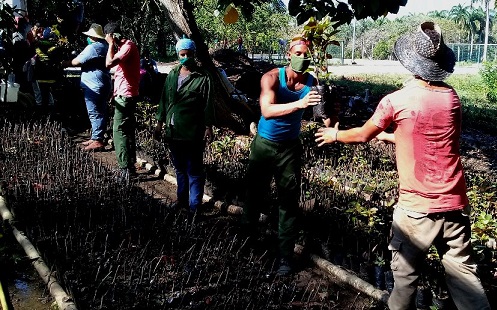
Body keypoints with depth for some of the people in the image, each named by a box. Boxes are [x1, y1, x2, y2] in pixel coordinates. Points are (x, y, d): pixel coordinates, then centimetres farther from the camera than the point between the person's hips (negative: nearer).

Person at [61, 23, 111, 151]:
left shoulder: (93, 47, -16)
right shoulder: (105, 46, 15)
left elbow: (76, 62, -15)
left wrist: (63, 63, 1)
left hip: (94, 86, -10)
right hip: (103, 85, 10)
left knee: (95, 113, -7)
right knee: (100, 112, 13)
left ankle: (97, 141, -6)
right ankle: (97, 137, 22)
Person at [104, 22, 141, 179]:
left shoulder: (128, 46, -15)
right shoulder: (123, 46, 16)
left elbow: (109, 63, -29)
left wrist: (111, 44, -15)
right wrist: (116, 93, 17)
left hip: (125, 95, -10)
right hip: (125, 95, 10)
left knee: (119, 131, -9)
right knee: (127, 131, 14)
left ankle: (125, 169, -7)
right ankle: (130, 166, 22)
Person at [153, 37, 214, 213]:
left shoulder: (203, 77, -7)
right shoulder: (172, 75, 9)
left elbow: (208, 105, -8)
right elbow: (164, 100, 14)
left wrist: (208, 128, -11)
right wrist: (160, 123, 12)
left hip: (193, 133, -6)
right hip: (173, 131, 6)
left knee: (194, 171, 2)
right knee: (179, 169, 18)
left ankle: (194, 205, 10)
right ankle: (182, 199, 31)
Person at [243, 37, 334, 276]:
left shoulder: (312, 82, -10)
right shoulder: (272, 77, -18)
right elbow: (267, 111, -33)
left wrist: (329, 122, -38)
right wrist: (299, 104, -47)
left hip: (290, 147, 1)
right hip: (264, 144, -1)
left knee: (289, 200, 0)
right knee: (255, 191, 17)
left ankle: (286, 255, 9)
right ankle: (247, 231, 44)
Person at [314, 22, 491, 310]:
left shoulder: (396, 101, -12)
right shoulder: (452, 97, 2)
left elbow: (363, 135, 5)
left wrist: (335, 134, 25)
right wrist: (387, 136, 31)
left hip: (416, 206, -4)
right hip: (454, 203, 4)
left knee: (405, 274, 11)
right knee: (464, 272, 13)